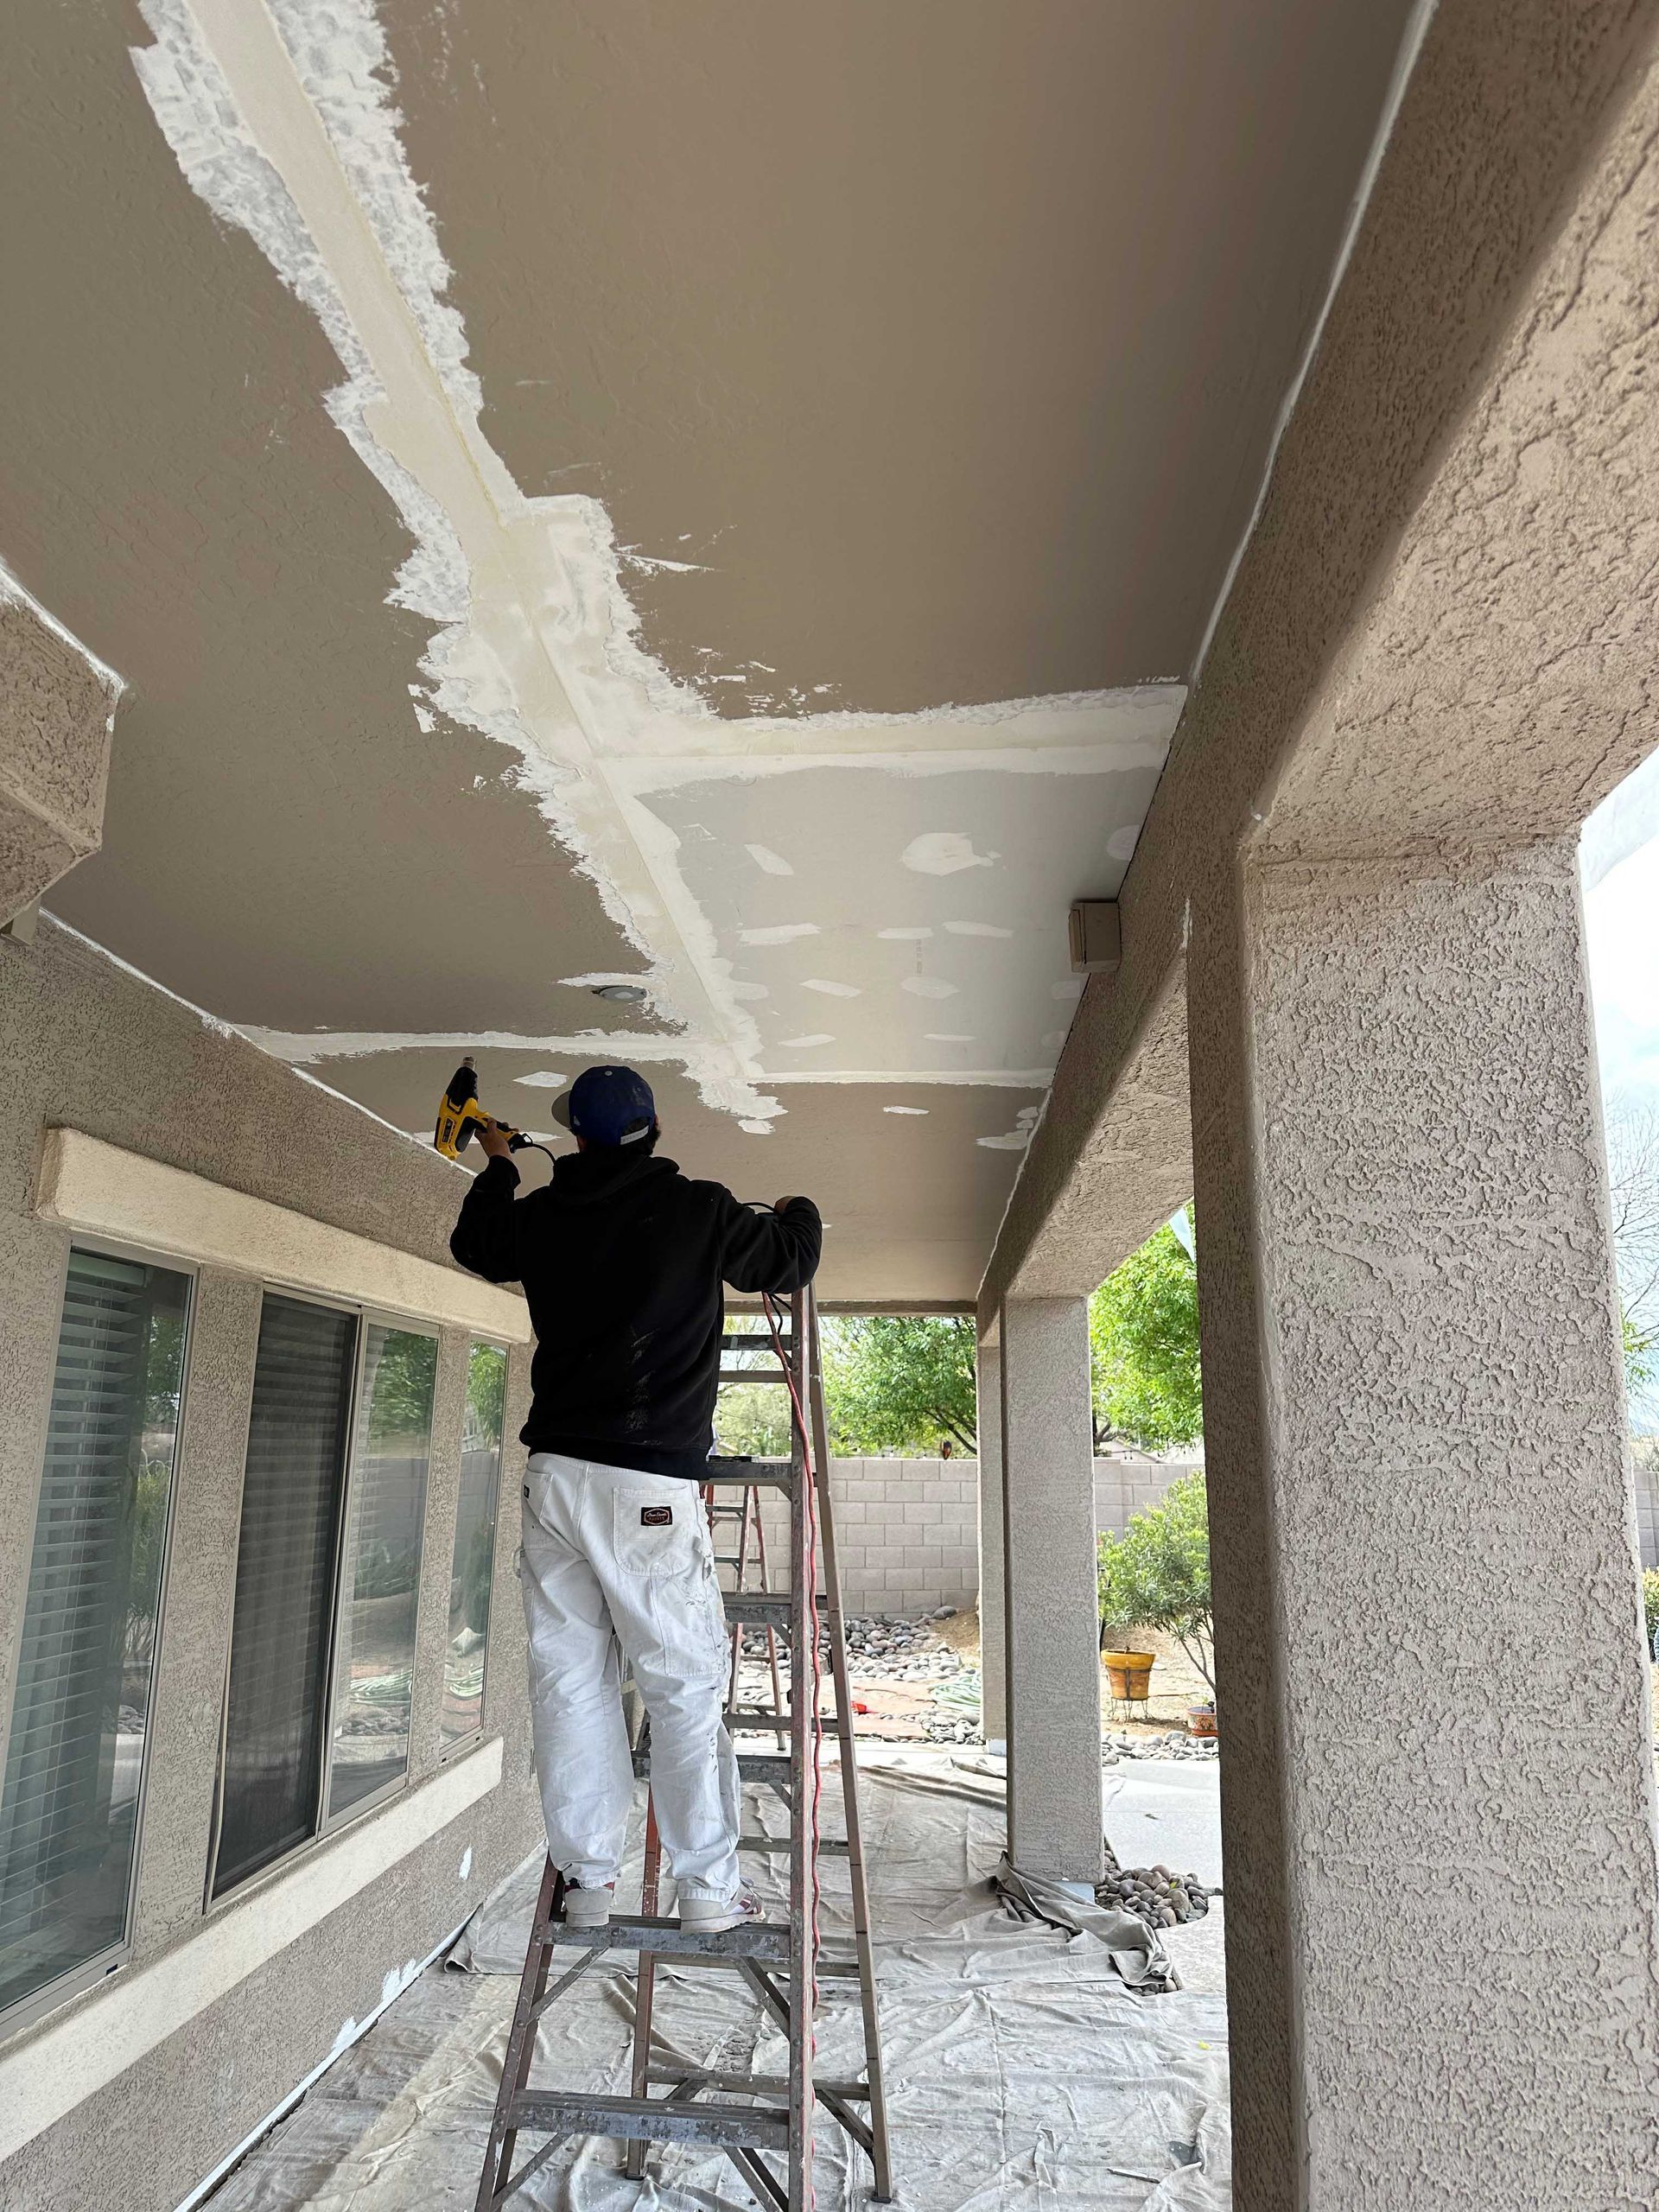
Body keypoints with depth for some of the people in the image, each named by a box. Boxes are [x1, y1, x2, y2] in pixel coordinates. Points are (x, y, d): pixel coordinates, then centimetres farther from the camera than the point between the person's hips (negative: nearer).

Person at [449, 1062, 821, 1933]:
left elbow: (473, 1243, 29)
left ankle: (588, 1876, 18)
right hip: (648, 1486, -4)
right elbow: (791, 1259, 12)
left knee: (569, 1679, 10)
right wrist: (795, 1212, 34)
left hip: (554, 1476, 4)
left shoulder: (541, 1215, 7)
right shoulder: (698, 1210, -4)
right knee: (686, 1683, 4)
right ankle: (707, 1886, 10)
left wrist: (498, 1166, 46)